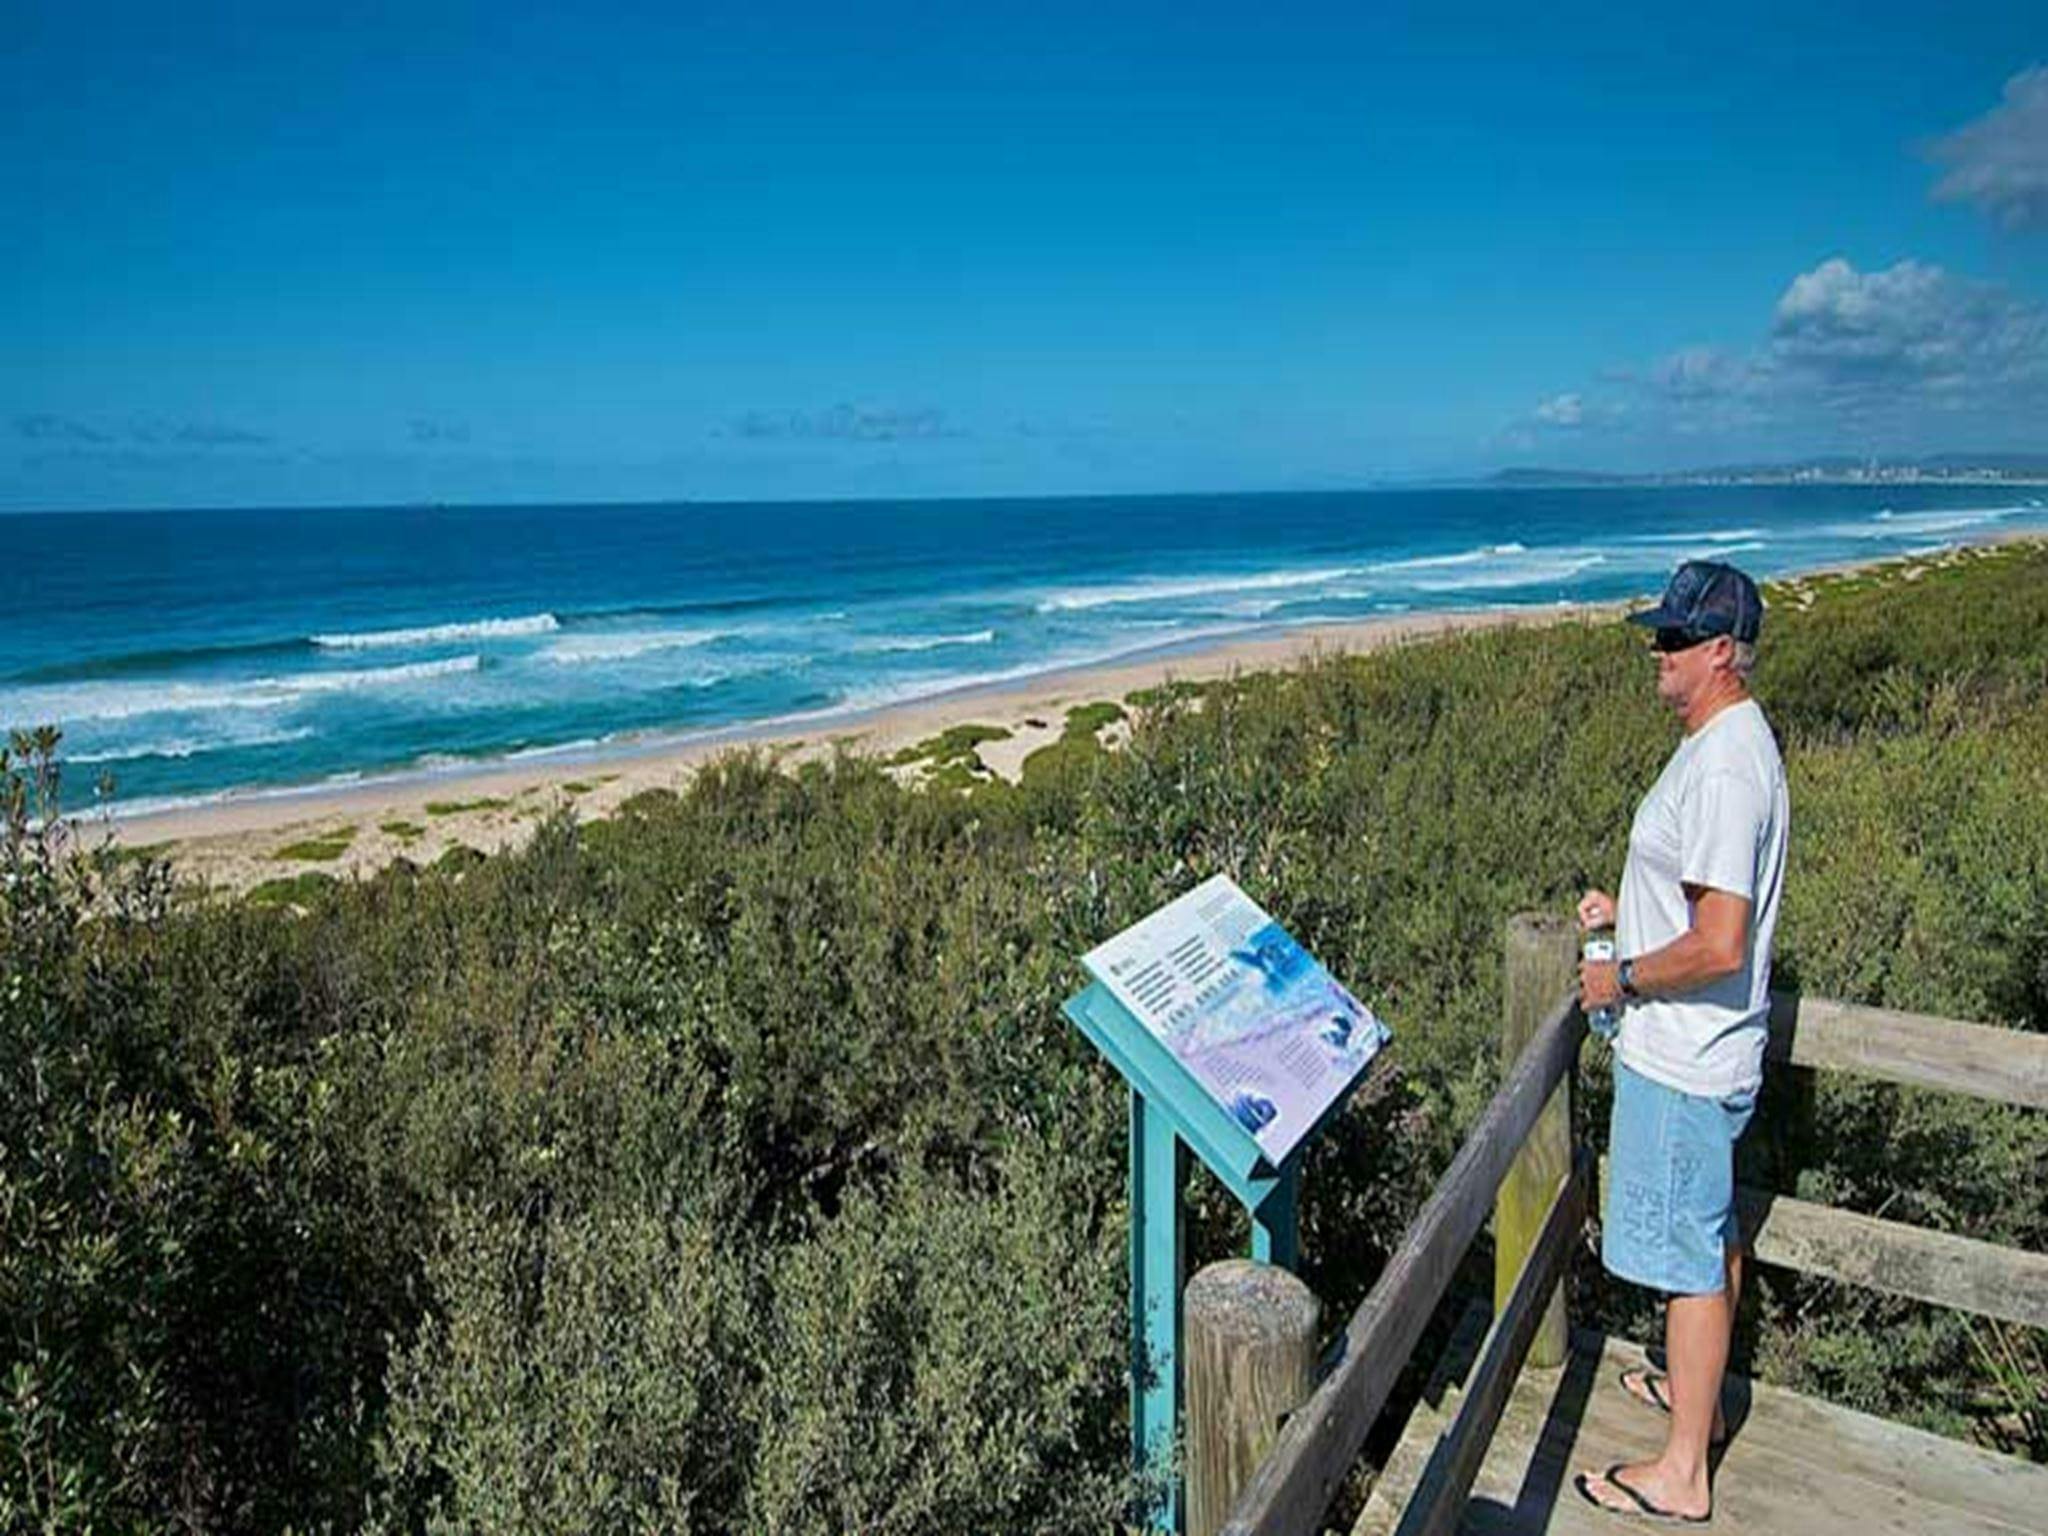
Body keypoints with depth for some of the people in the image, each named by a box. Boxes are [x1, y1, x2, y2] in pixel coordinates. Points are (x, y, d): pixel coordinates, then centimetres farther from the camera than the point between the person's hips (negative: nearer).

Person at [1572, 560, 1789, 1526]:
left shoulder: (1724, 767, -26)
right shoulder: (1729, 743, 8)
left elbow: (1720, 946, -30)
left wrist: (1621, 980, -16)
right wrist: (1627, 909, 12)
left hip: (1682, 1062, -11)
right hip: (1701, 1049, 11)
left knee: (1690, 1256, 3)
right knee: (1712, 1237, 24)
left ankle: (1682, 1474, 18)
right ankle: (1699, 1391, 44)